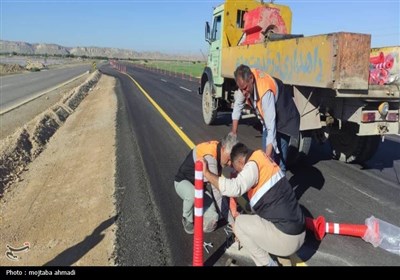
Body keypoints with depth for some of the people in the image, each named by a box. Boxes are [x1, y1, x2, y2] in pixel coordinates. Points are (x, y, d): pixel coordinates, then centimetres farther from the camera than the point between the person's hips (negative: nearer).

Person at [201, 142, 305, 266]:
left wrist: (206, 173, -16)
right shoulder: (264, 161, 13)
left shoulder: (253, 165, -12)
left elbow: (233, 188, -29)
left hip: (286, 238, -9)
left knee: (239, 223, 5)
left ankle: (267, 263, 10)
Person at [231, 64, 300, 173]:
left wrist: (267, 157, -45)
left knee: (278, 162, -12)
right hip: (266, 119, 7)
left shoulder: (266, 91, -40)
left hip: (283, 121, -7)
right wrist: (233, 133, -2)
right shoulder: (245, 81, -19)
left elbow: (271, 126, -42)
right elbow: (238, 105, -3)